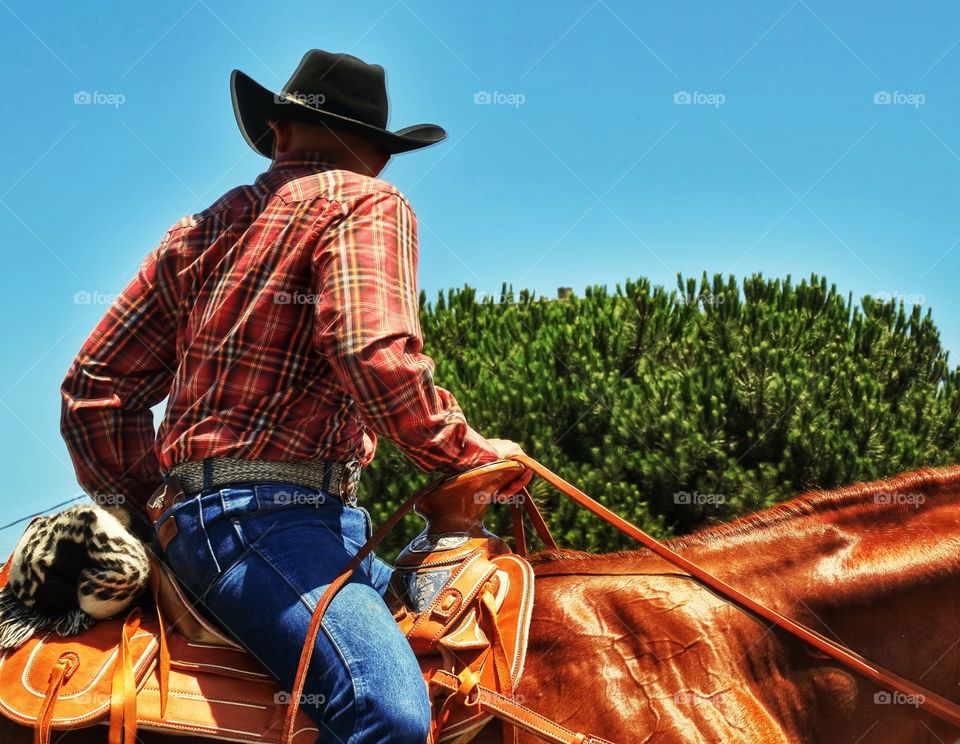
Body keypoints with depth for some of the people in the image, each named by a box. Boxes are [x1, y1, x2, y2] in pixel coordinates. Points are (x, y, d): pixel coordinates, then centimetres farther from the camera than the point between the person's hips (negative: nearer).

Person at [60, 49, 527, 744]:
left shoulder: (202, 230, 23)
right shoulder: (369, 204, 1)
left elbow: (95, 385, 24)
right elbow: (376, 357, -18)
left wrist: (134, 505, 32)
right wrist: (470, 451, -3)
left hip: (199, 515, 9)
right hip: (264, 511, -9)